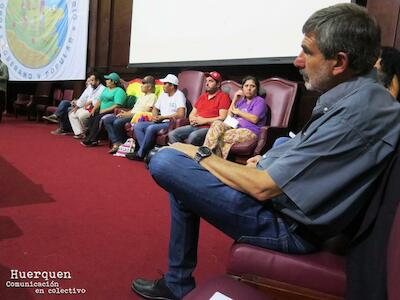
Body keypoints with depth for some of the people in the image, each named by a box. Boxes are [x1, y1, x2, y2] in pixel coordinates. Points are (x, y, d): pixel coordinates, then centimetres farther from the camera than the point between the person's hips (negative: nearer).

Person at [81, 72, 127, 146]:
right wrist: (94, 109, 4)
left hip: (112, 112, -8)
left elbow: (118, 105, -17)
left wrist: (104, 110, -19)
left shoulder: (119, 91, -6)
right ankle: (89, 137, -19)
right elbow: (99, 101, 22)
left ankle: (91, 140, -23)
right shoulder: (106, 89, 23)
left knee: (98, 118, -28)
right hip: (102, 111, 8)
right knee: (91, 117, -16)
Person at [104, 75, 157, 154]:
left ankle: (122, 143, -11)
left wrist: (129, 114, -16)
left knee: (117, 122, -31)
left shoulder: (152, 96, -2)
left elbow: (147, 111, -13)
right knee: (107, 120, -6)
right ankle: (116, 143, -14)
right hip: (131, 115, 10)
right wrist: (126, 113, 6)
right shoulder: (142, 96, 28)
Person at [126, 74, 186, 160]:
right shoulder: (163, 95, 19)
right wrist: (155, 116, 1)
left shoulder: (179, 95, -8)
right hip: (161, 122, 9)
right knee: (137, 126, -6)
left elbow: (181, 114, -21)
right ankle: (148, 151, -18)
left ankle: (140, 154, -14)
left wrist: (163, 117, -14)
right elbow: (155, 109, 26)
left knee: (151, 128, -32)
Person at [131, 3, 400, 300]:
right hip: (284, 194, 10)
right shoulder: (361, 94, 4)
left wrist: (200, 154, -12)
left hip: (288, 225, -10)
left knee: (164, 161, -17)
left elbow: (264, 187, -25)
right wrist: (269, 162, 4)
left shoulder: (357, 112, -26)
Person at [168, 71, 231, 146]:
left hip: (209, 128, -7)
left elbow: (222, 118, -11)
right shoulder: (202, 97, 25)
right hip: (195, 126, 7)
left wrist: (203, 120, -11)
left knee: (193, 136, -37)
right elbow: (192, 114, 26)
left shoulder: (223, 96, 0)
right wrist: (193, 120, 1)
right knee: (172, 134, -12)